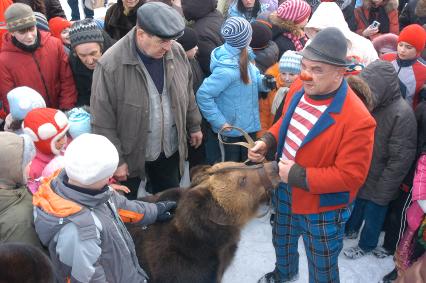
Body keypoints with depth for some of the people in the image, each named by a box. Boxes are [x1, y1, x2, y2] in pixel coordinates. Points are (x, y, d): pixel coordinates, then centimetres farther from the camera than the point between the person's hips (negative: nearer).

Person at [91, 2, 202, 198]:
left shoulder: (176, 52, -10)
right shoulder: (111, 65, -26)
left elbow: (187, 93, 8)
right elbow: (103, 123, -19)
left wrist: (194, 126, 15)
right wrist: (116, 160, -15)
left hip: (170, 150, 4)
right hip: (130, 154, -4)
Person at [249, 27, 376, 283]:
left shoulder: (357, 119, -32)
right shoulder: (299, 92, -8)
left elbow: (351, 175, -29)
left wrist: (298, 176, -29)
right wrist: (267, 142, -7)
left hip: (323, 211, -7)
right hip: (285, 194, 7)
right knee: (282, 242, 35)